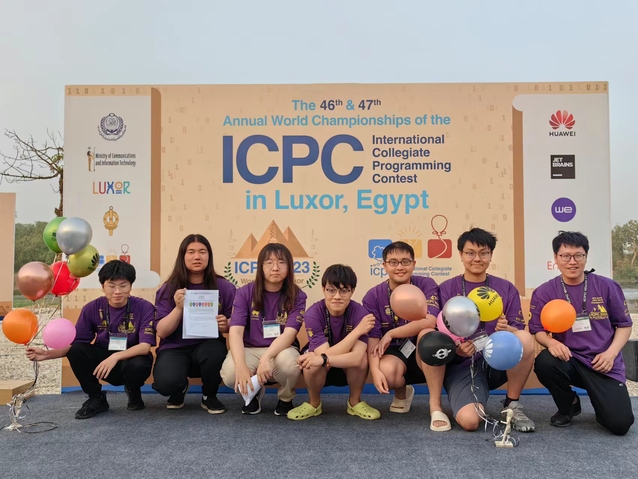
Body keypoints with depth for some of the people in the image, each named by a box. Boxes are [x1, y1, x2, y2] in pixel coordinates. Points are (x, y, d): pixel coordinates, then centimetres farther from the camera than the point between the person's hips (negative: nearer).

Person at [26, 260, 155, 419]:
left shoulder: (144, 308, -18)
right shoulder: (92, 309, -8)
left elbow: (145, 346, -24)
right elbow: (75, 343, -4)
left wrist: (116, 357, -38)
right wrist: (47, 354, -19)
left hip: (131, 360, -3)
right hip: (103, 360, 3)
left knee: (139, 365, -37)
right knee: (76, 350, -24)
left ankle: (134, 393, 3)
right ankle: (96, 399, 0)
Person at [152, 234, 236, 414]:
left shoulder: (225, 287, -4)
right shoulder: (168, 289, -3)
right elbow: (161, 332, -7)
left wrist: (226, 326, -21)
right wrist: (178, 308, -23)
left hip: (208, 346, 0)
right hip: (175, 348, 0)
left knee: (216, 351, -35)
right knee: (166, 382, -30)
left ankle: (209, 396, -1)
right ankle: (180, 389, 14)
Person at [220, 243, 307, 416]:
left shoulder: (297, 296, -8)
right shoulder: (245, 293, -7)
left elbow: (290, 334, -20)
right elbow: (236, 331, -17)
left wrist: (266, 358, -39)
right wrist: (240, 365, -36)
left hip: (281, 350, 0)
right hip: (250, 350, 1)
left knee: (289, 362, -37)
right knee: (230, 374, -32)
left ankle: (285, 399, 1)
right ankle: (254, 393, 8)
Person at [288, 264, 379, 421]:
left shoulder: (359, 313, -25)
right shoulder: (313, 314, -27)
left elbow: (357, 357, -36)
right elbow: (326, 354, -34)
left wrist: (322, 359, -48)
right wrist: (358, 330, -35)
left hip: (349, 370, 1)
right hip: (321, 372, -1)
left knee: (361, 357, -31)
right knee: (312, 361, -34)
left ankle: (355, 402, -2)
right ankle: (313, 403, -2)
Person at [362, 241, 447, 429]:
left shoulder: (426, 285, -9)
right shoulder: (373, 296, -5)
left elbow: (429, 321, -26)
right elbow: (372, 338, -10)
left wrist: (391, 334, -19)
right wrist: (375, 370, -27)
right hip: (394, 354, 1)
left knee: (427, 334, -33)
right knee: (387, 371, -33)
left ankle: (435, 405, -22)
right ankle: (402, 393, 8)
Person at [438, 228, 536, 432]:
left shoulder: (507, 289, 5)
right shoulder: (446, 289, 0)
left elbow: (519, 332, -1)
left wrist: (506, 329, -24)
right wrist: (456, 348, -25)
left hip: (498, 362, 2)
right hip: (463, 365, -2)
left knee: (526, 338, -29)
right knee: (469, 421, -28)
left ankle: (512, 406, -7)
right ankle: (479, 400, 12)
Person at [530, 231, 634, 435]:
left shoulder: (607, 287, -2)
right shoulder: (544, 292, -3)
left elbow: (624, 324, 6)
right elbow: (537, 330, -1)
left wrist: (611, 353, -10)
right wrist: (551, 342, -24)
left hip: (603, 364, 0)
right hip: (569, 360, 1)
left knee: (620, 423, -17)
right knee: (544, 362, -34)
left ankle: (601, 401, 24)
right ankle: (569, 406, 1)